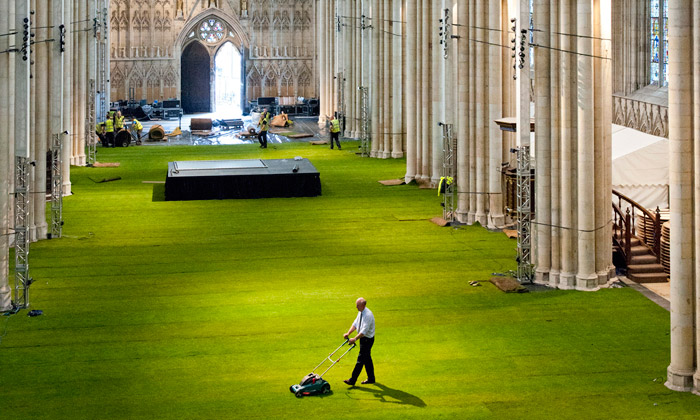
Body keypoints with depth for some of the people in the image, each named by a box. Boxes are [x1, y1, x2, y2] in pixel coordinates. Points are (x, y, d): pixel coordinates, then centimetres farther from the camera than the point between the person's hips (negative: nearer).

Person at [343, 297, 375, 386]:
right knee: (367, 359, 17)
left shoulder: (368, 315, -26)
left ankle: (352, 380, -5)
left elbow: (364, 330, -30)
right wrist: (348, 333, -4)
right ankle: (371, 378, 28)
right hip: (363, 338, 10)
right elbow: (355, 324, 8)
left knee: (361, 359, -6)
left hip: (367, 339, -10)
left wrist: (355, 339, -34)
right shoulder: (361, 312, 4)